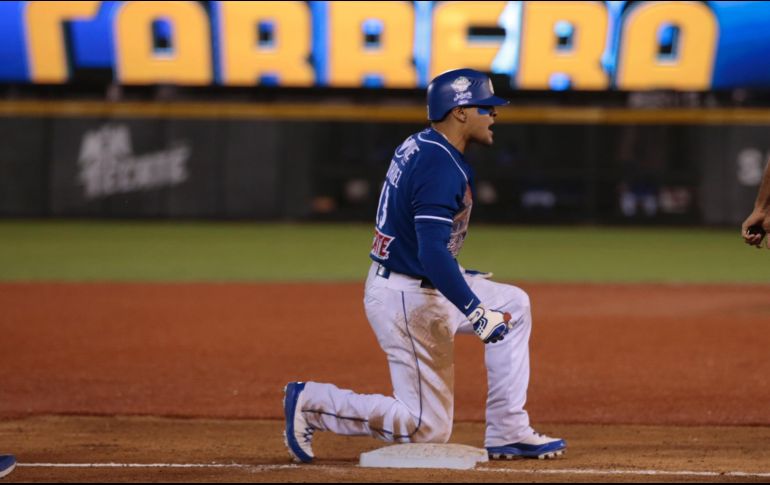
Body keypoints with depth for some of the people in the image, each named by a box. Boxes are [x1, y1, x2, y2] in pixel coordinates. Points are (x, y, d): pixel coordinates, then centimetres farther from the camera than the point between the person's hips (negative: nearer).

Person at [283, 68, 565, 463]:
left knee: (513, 304, 17)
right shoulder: (442, 168, -22)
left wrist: (456, 278, 25)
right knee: (427, 429, -5)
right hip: (407, 300, -10)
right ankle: (311, 402, -2)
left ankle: (508, 434, 15)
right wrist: (477, 315, -30)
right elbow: (433, 252, -31)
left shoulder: (418, 147, 8)